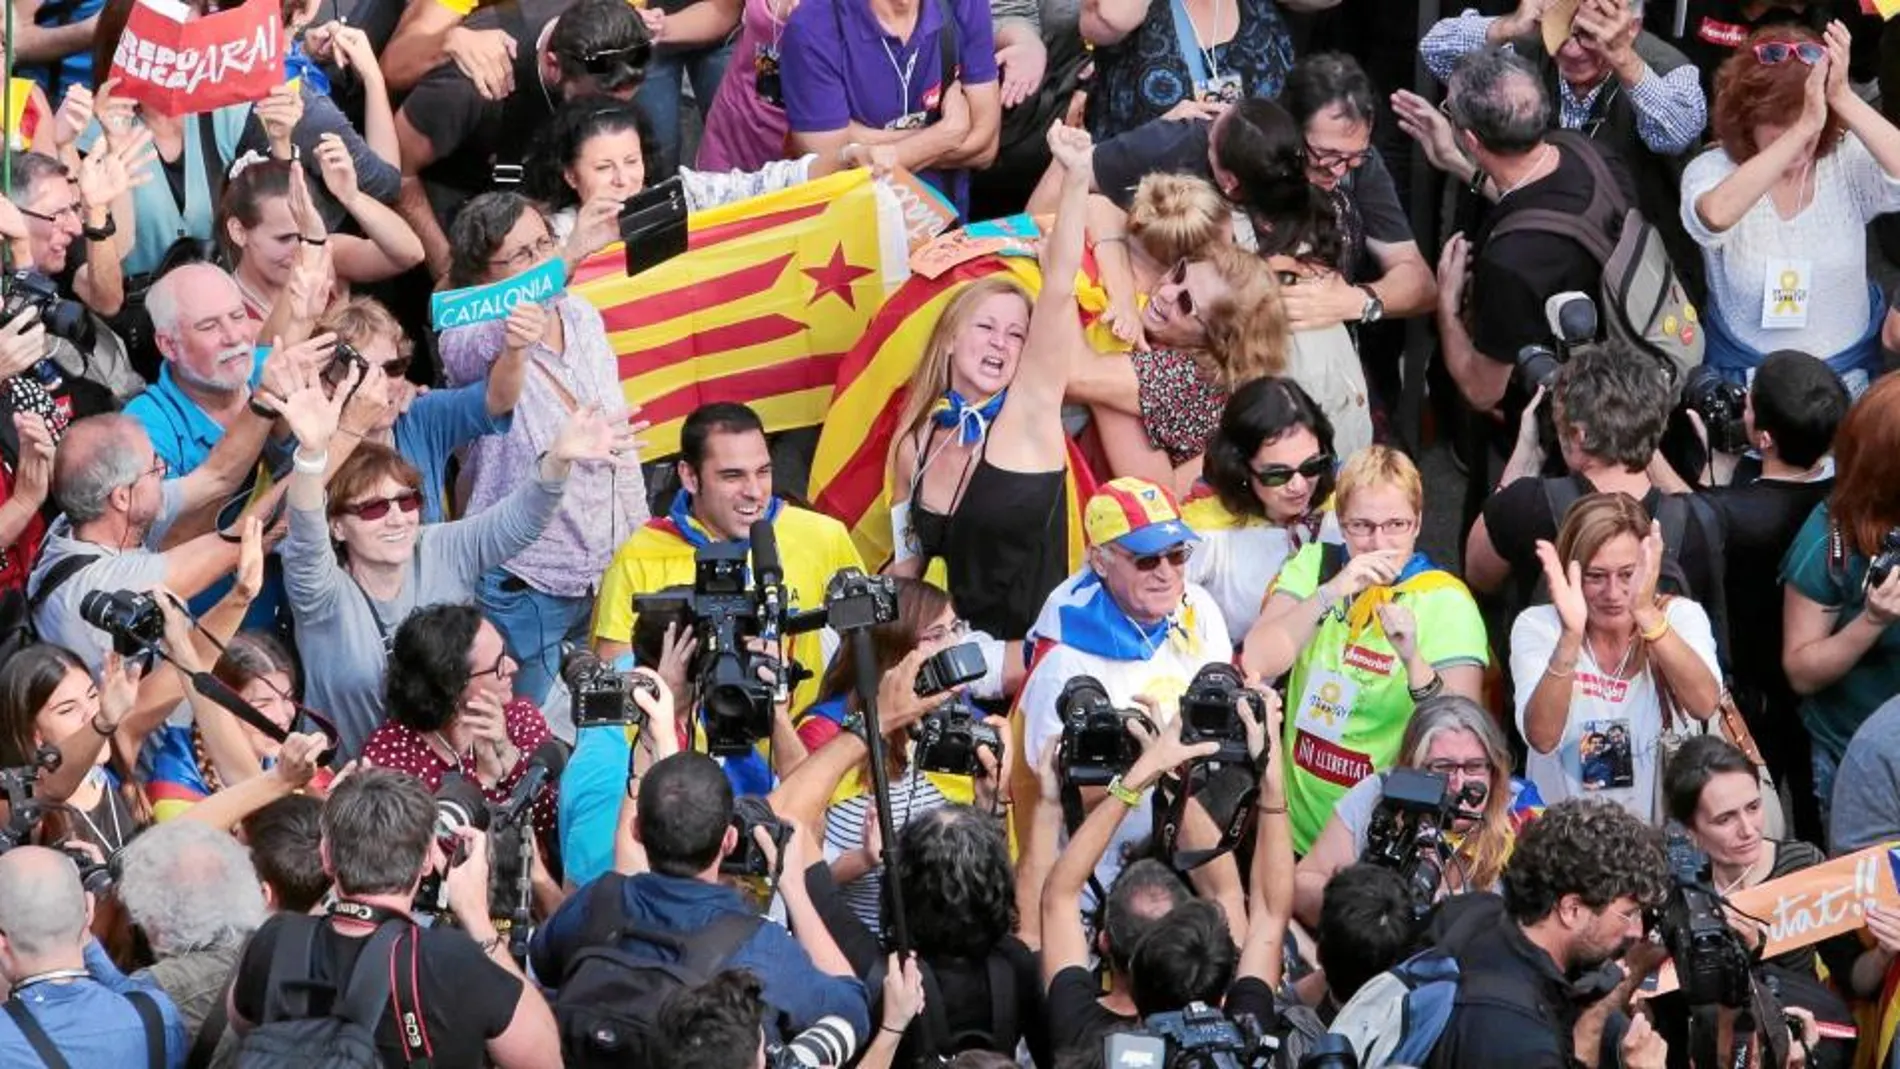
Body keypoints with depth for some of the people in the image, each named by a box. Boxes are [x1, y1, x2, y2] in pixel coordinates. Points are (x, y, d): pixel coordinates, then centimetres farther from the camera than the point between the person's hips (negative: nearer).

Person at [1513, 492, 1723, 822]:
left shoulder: (1681, 616, 1)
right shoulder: (1538, 627, -2)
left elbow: (1705, 705, -18)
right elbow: (1542, 738, -17)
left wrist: (1647, 614, -28)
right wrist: (1571, 635, -28)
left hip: (1662, 827, 1)